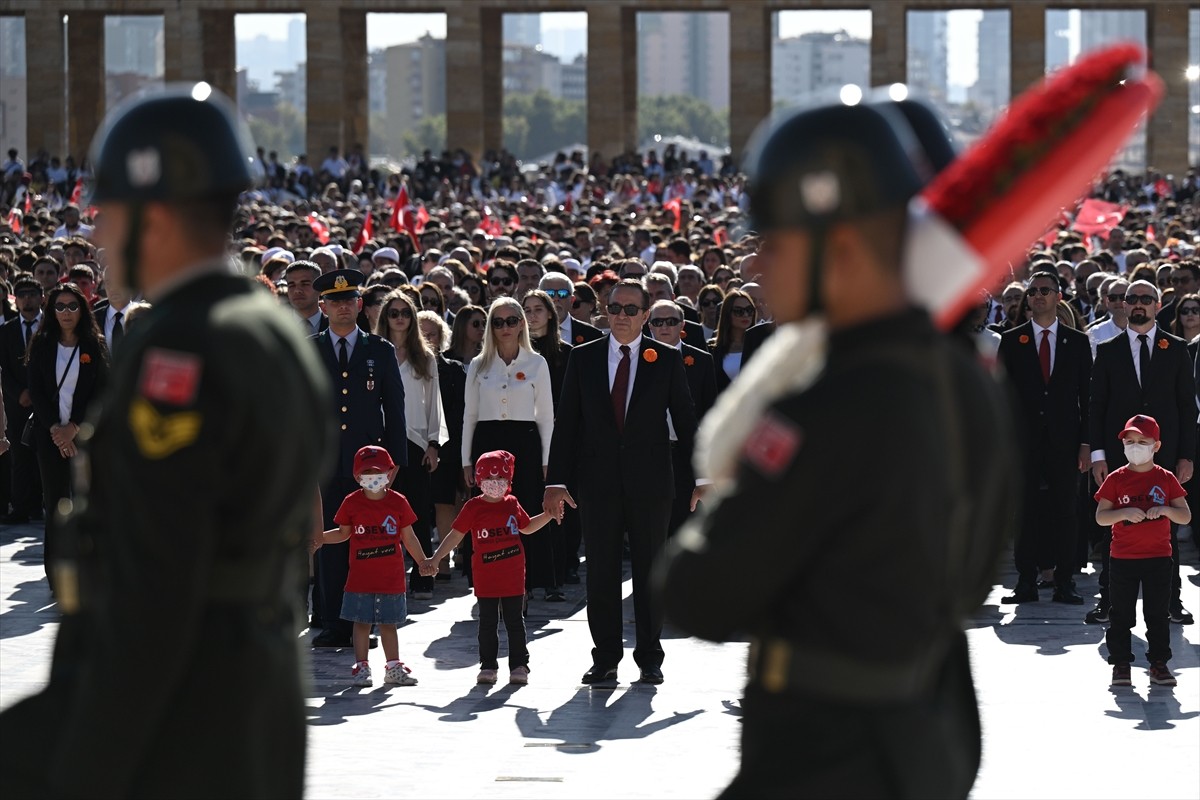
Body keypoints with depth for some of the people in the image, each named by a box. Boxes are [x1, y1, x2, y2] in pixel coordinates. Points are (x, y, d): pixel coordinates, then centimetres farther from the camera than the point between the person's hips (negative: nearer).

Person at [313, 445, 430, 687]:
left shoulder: (398, 502, 0)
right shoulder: (352, 502, -1)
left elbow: (408, 537, 6)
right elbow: (343, 532, 9)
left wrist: (423, 562, 4)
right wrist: (321, 538, -5)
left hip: (391, 576, 0)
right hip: (360, 576, 0)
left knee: (389, 622, 9)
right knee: (361, 621, 5)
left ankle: (394, 668, 17)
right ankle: (361, 667, 13)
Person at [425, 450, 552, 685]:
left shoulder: (512, 504, 6)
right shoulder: (473, 507, -4)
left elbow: (527, 527, 24)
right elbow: (455, 535, -2)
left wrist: (548, 515, 13)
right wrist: (436, 558, -8)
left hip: (513, 577, 2)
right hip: (485, 578, -2)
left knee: (515, 622, 6)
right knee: (487, 623, 5)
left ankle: (519, 665, 11)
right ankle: (488, 666, 13)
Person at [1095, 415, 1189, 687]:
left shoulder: (1166, 479, 1)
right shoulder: (1116, 479, -1)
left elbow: (1186, 517, 1)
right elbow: (1100, 517, -6)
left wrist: (1164, 510, -18)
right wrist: (1125, 513, -23)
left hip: (1158, 557, 0)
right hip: (1122, 559, 0)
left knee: (1157, 614, 5)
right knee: (1121, 614, 4)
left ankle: (1158, 663, 13)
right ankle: (1120, 663, 12)